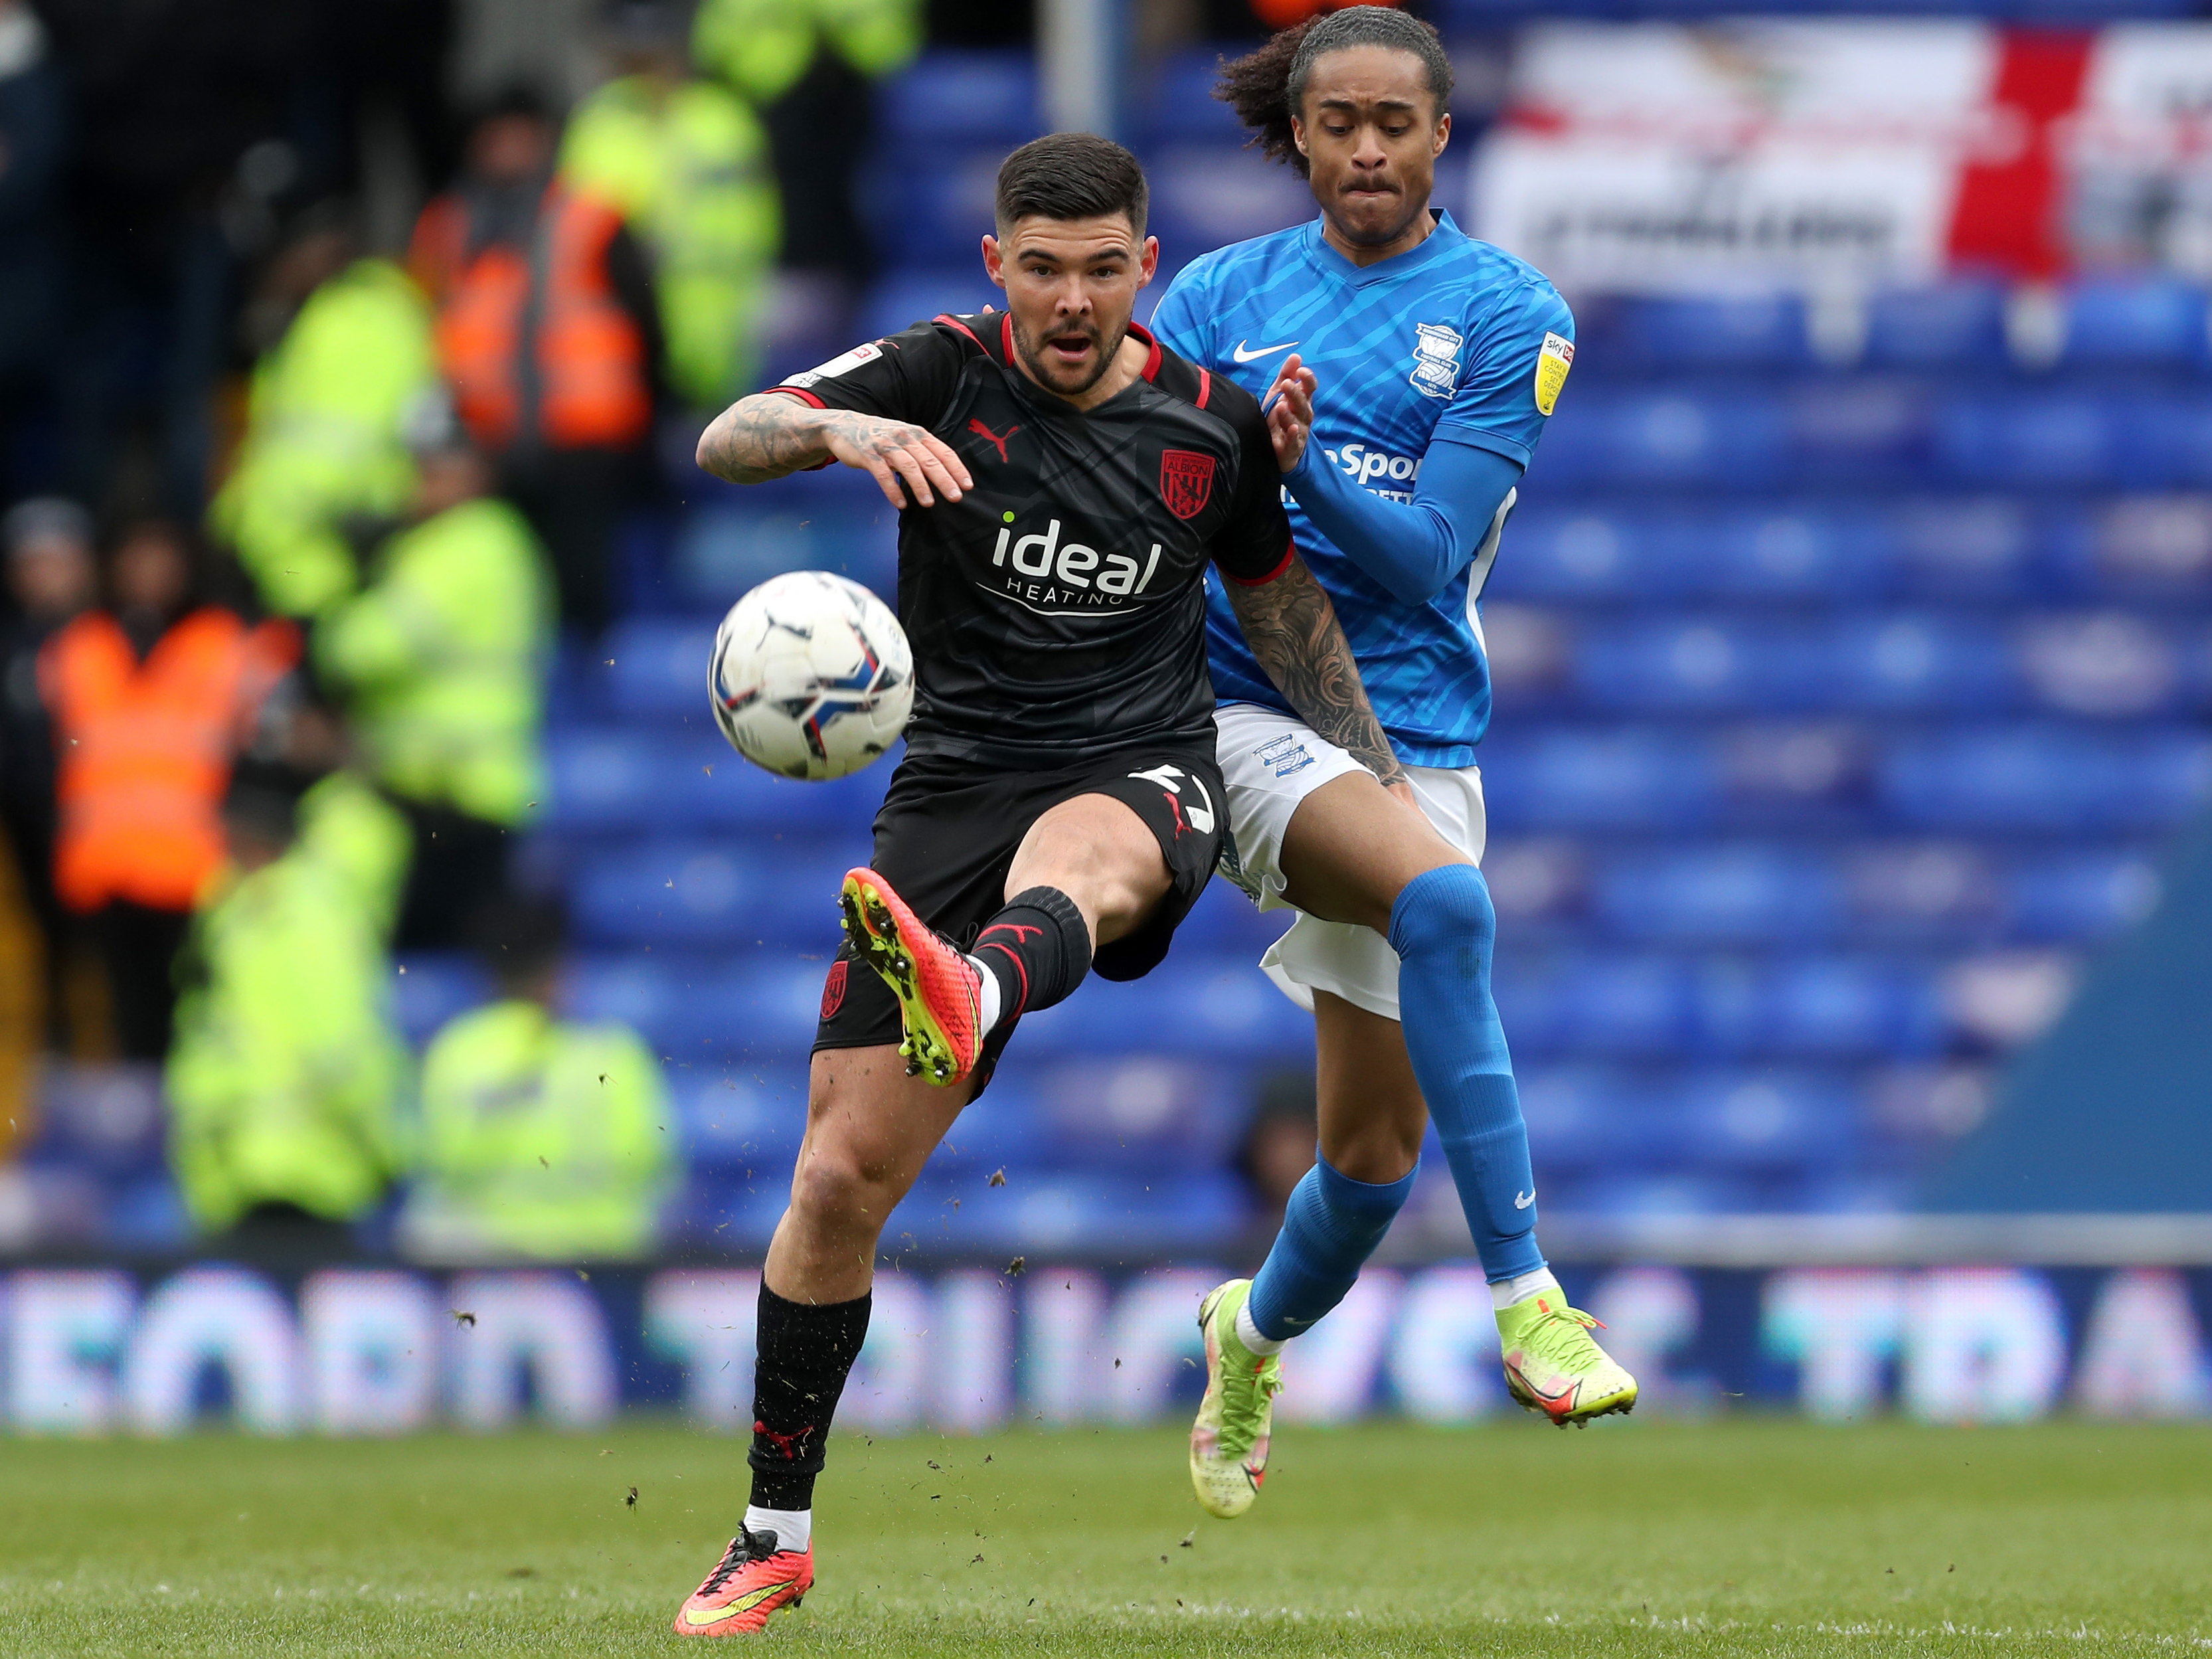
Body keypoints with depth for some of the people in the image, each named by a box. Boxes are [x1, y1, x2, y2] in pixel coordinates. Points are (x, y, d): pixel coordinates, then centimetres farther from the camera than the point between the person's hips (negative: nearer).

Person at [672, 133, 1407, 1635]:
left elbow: (1285, 606, 21)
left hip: (1146, 783, -1)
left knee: (1081, 857, -42)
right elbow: (726, 443, -16)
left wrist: (1390, 794, 23)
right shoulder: (941, 378, -2)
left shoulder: (1213, 427, 3)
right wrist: (838, 431, -37)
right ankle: (775, 1536, 12)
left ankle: (971, 999, -80)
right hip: (955, 781, 1)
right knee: (843, 1178, -5)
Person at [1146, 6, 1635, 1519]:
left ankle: (1256, 1334, 41)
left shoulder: (1508, 315, 0)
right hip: (1238, 705, -2)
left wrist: (1303, 467, -25)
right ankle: (1528, 1301, -35)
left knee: (1382, 1147, 6)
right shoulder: (1223, 295, 8)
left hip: (1415, 730, 2)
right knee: (1443, 898, -33)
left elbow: (1429, 557, -9)